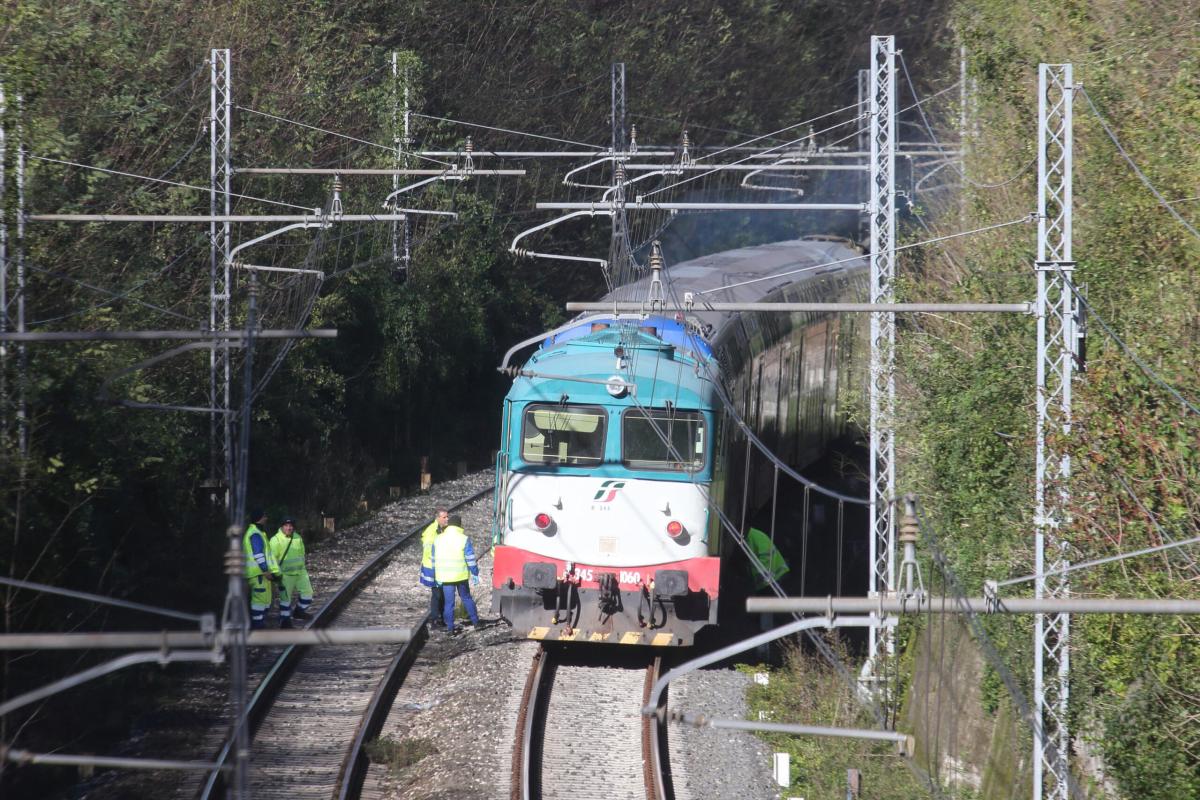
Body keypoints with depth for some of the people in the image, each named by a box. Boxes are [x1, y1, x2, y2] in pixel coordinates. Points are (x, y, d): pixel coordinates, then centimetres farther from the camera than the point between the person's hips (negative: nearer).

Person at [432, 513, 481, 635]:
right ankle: (475, 621, 23)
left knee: (448, 602, 4)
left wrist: (436, 575, 15)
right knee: (466, 598, 17)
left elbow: (434, 559, 8)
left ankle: (450, 628, 1)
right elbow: (470, 559, -7)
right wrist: (475, 574, 2)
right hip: (461, 575, -1)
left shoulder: (438, 539, 2)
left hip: (444, 577, 1)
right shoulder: (464, 539, -8)